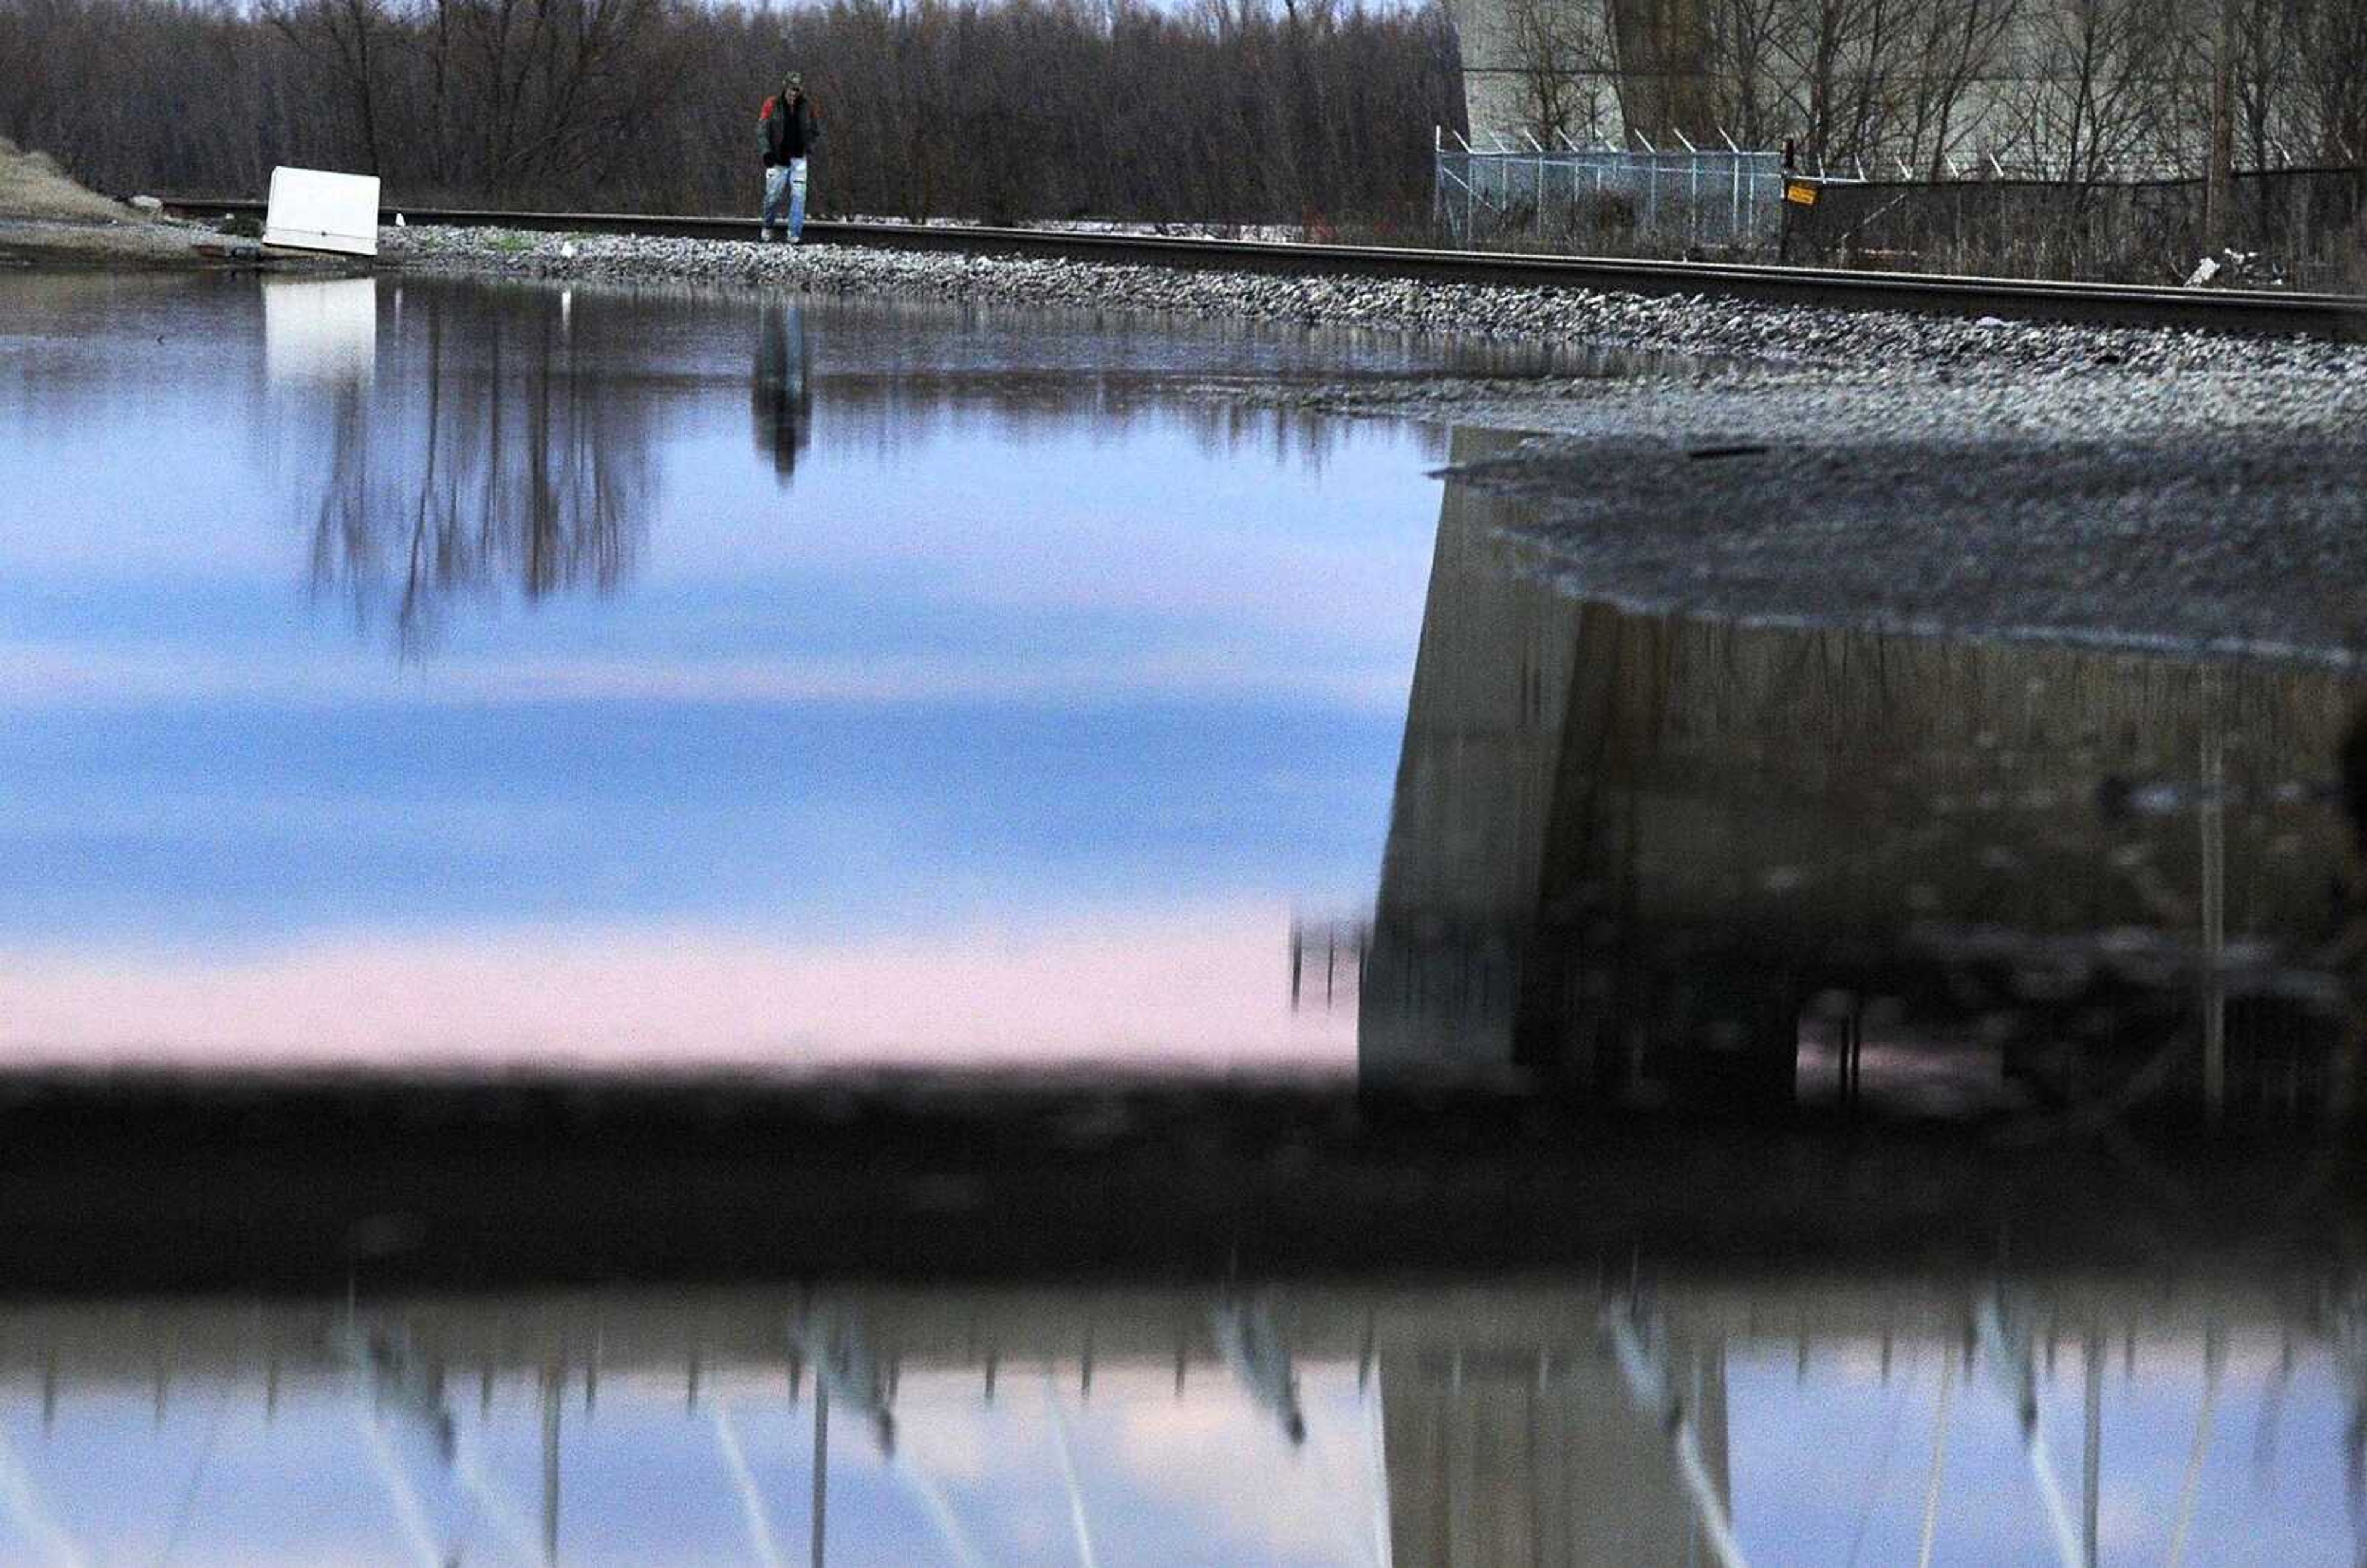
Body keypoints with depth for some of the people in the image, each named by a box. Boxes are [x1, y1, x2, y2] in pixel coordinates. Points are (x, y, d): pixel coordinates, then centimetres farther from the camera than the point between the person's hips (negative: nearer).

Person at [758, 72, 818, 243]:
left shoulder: (806, 106, 2)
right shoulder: (772, 105, -6)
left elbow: (813, 129, 17)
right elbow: (762, 129, -5)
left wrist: (809, 147, 6)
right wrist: (766, 151, -15)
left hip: (798, 158, 2)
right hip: (777, 158, -2)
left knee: (798, 195, -8)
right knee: (773, 195, 3)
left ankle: (795, 233, -6)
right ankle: (767, 227, 29)